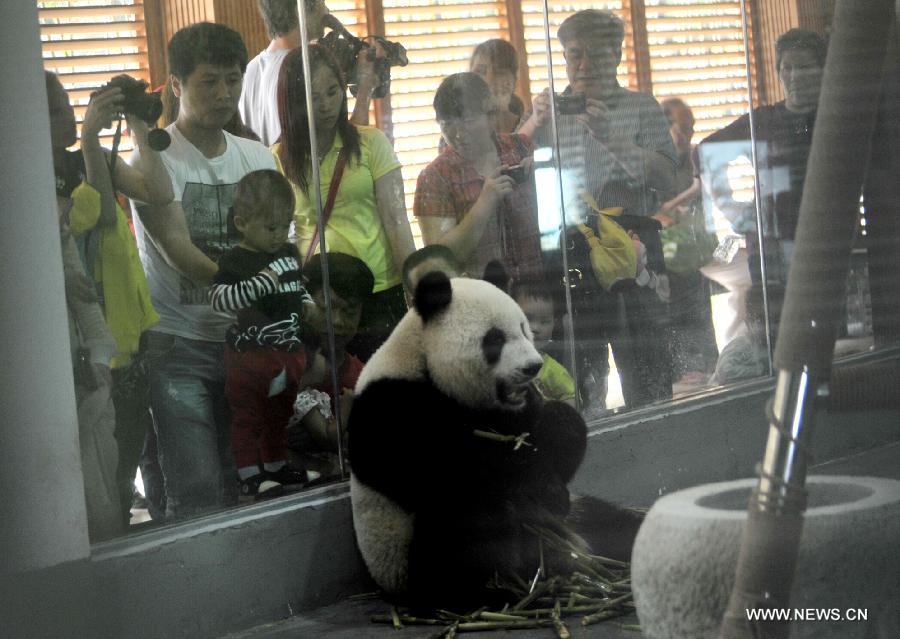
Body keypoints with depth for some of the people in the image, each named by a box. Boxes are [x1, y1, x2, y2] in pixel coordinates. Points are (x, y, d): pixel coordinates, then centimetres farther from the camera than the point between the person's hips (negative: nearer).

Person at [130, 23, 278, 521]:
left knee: (245, 488, 6)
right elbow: (179, 252, -16)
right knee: (195, 498, -9)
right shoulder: (155, 159, -5)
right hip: (175, 344, -5)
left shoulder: (258, 158, 12)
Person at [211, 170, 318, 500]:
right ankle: (250, 475, 6)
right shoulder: (235, 261, -14)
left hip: (290, 350, 7)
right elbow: (218, 298, -24)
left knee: (279, 413, 20)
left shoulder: (290, 253, 8)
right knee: (248, 416, 1)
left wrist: (307, 304, 5)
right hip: (251, 352, -7)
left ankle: (276, 466, 34)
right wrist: (260, 283, -30)